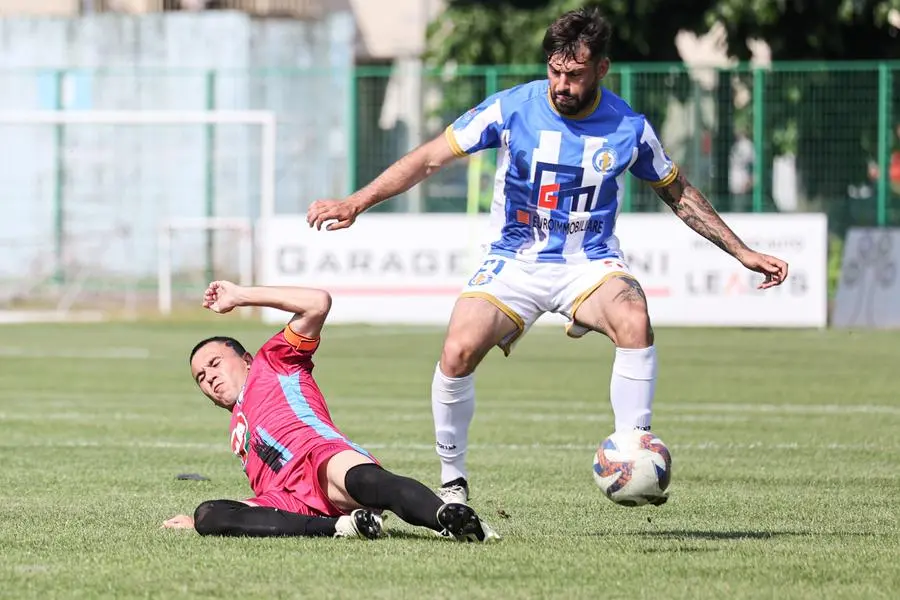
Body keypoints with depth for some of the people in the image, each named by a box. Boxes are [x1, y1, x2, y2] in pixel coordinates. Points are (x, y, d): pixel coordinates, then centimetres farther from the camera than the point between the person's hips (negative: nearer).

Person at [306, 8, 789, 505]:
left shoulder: (629, 127, -4)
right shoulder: (512, 108, -8)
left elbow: (678, 193, 13)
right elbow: (429, 159, -5)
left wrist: (742, 253, 12)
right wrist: (356, 203, -14)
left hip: (590, 263, 0)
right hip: (515, 260, 0)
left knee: (634, 321, -33)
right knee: (458, 351, -24)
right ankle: (452, 482, -3)